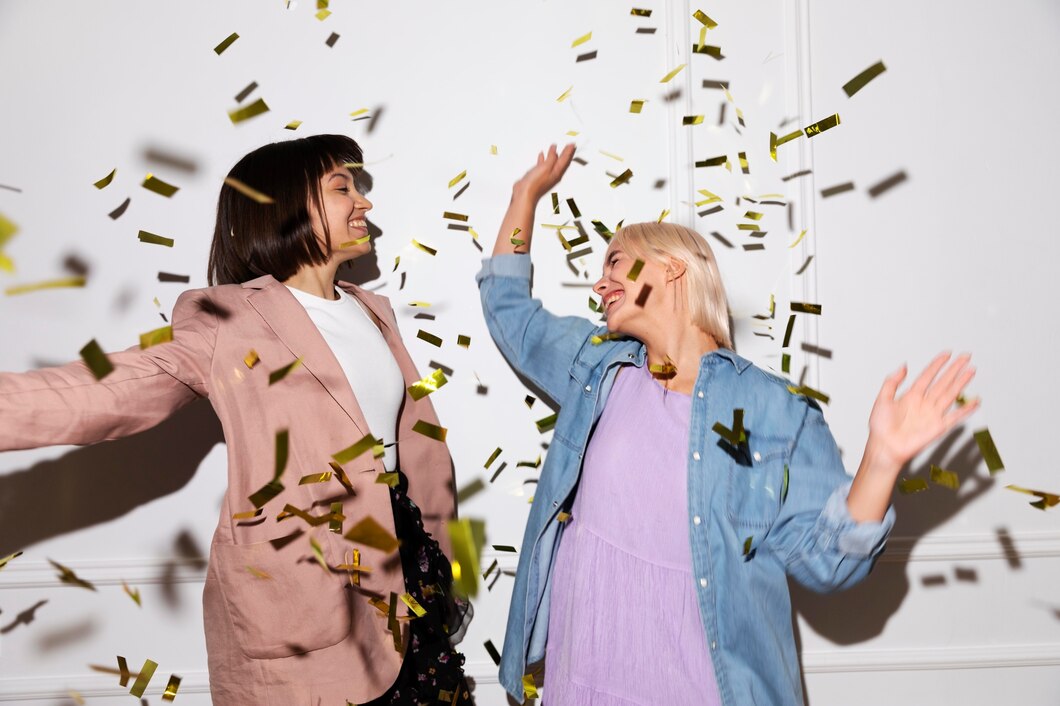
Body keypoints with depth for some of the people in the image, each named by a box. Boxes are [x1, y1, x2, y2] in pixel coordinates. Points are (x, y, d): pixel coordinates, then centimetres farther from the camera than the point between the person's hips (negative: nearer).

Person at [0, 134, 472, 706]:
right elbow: (106, 393, -20)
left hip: (403, 573, 6)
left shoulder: (372, 310, 10)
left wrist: (435, 563, 16)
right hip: (300, 600, -6)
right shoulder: (227, 320, -9)